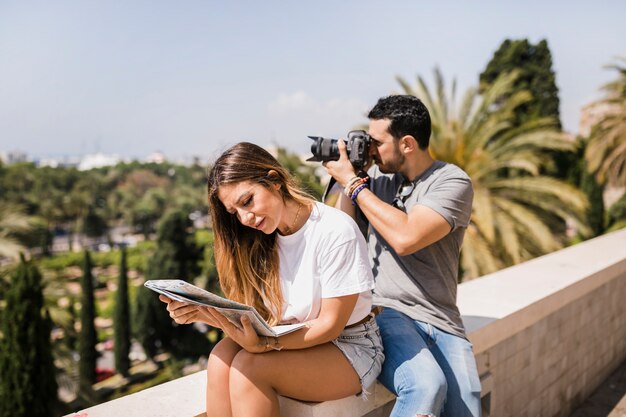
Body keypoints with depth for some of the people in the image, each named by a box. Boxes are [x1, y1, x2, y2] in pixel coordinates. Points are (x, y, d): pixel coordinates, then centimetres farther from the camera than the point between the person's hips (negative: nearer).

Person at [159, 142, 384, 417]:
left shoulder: (336, 231, -17)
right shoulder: (260, 240, 2)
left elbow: (331, 325, -17)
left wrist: (263, 344, -30)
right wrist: (201, 312, -21)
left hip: (350, 347, -5)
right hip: (292, 341, 5)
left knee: (250, 364, -28)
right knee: (222, 356, -24)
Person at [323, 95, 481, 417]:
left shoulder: (453, 183, -4)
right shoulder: (377, 174, 10)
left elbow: (406, 238, -20)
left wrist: (353, 183, -9)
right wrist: (349, 177, 3)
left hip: (440, 321, 0)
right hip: (383, 311, 0)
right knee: (427, 386, -28)